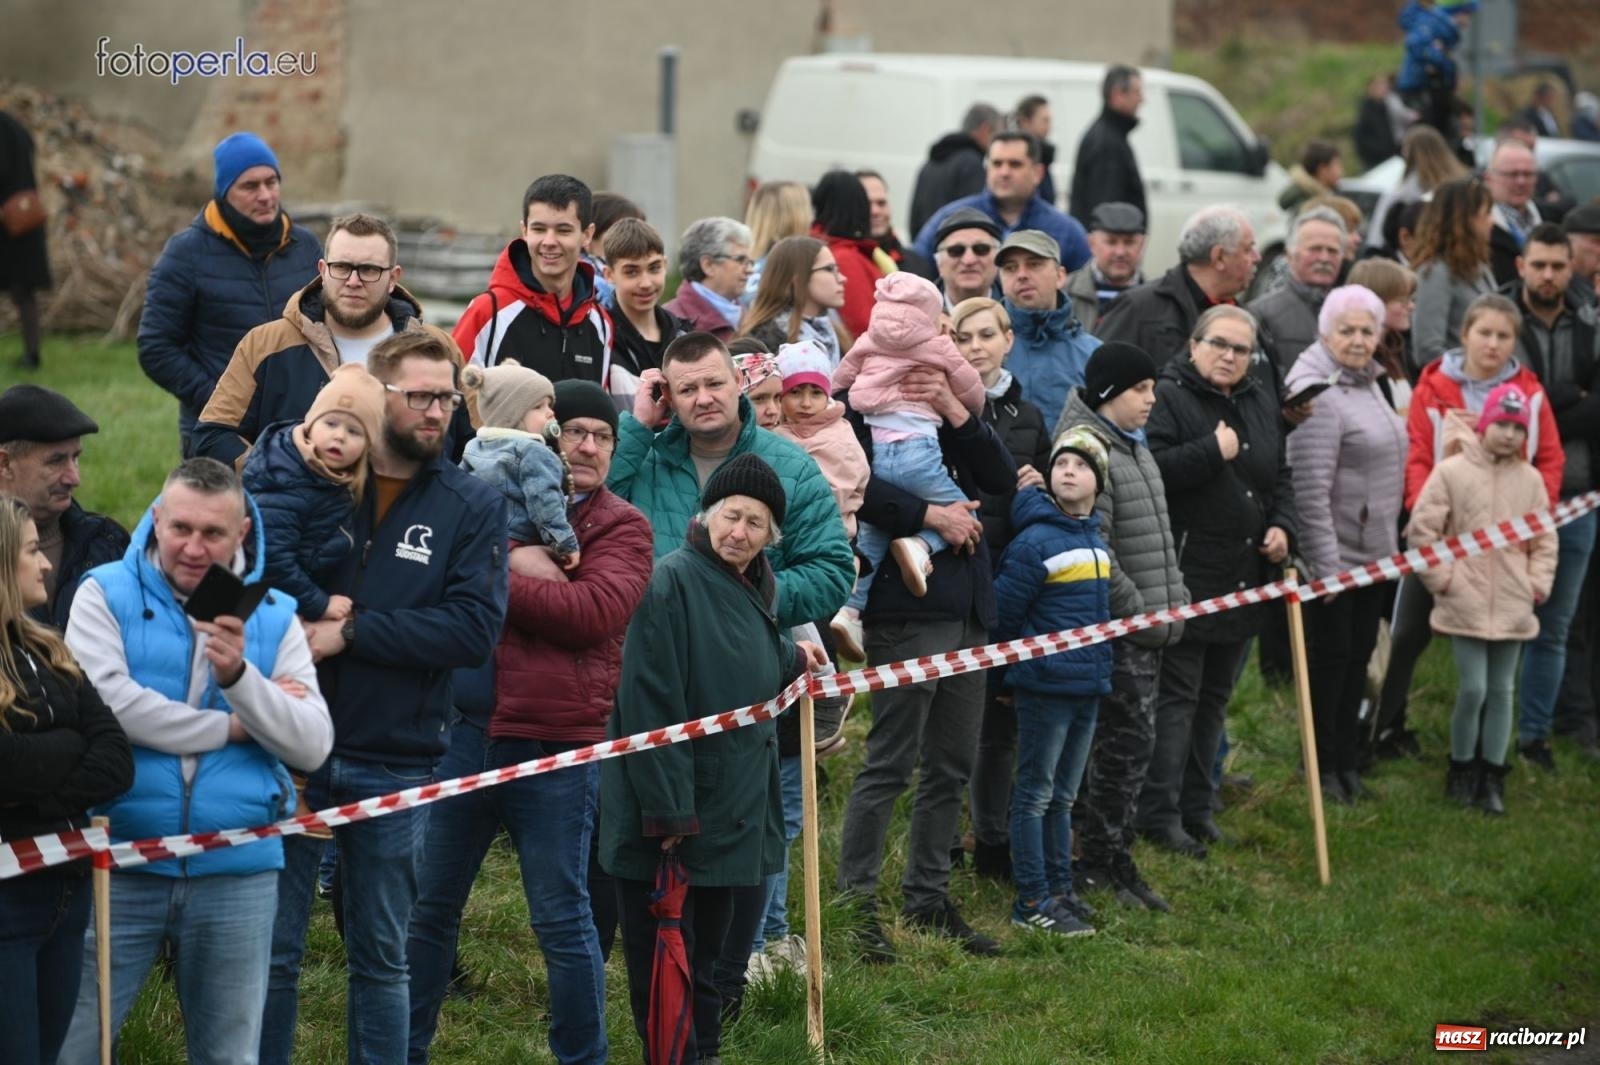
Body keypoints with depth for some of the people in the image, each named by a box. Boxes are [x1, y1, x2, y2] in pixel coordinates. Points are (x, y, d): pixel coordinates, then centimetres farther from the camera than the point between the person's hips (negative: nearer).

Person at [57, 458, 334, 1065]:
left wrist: (239, 674, -18)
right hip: (121, 869, -3)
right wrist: (235, 725, -9)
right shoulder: (106, 593, -1)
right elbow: (104, 702, -18)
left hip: (238, 878, 3)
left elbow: (313, 747, -2)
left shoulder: (273, 616, 7)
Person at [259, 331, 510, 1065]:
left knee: (381, 958, 12)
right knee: (272, 951, 4)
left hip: (395, 766, 0)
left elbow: (476, 628, -12)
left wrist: (351, 632, -15)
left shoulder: (472, 507, 1)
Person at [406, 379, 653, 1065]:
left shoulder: (620, 528, 1)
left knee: (563, 918, 5)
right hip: (463, 731, 3)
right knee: (428, 905, 11)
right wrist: (511, 560, -13)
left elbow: (594, 611, -14)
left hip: (555, 749, -3)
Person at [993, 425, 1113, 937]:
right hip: (1046, 684, -7)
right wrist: (1024, 655, -1)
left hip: (1088, 684, 8)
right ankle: (1031, 901, 3)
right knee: (1035, 793, -1)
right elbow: (1001, 609, -14)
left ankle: (1058, 888, 25)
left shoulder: (1095, 540, 10)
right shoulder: (1036, 540, -15)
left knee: (1063, 795, 16)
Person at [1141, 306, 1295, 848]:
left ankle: (1196, 806, 22)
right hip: (1185, 575, -8)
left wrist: (1282, 525, 7)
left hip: (1244, 578, 8)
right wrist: (1215, 451, -21)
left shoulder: (1262, 404, 15)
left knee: (1215, 697, 14)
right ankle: (1159, 813, -4)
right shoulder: (1169, 397, -9)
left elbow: (1280, 476, 25)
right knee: (1176, 695, -7)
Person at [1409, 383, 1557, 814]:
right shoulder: (1452, 472, -7)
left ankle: (1492, 777, 16)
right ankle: (1462, 770, 12)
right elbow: (1421, 530, -5)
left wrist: (1539, 582, 3)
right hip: (1465, 603, -4)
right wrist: (1441, 578, -6)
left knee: (1502, 690, 7)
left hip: (1513, 607, 4)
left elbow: (1544, 538, 12)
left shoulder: (1530, 479, 5)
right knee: (1473, 688, -6)